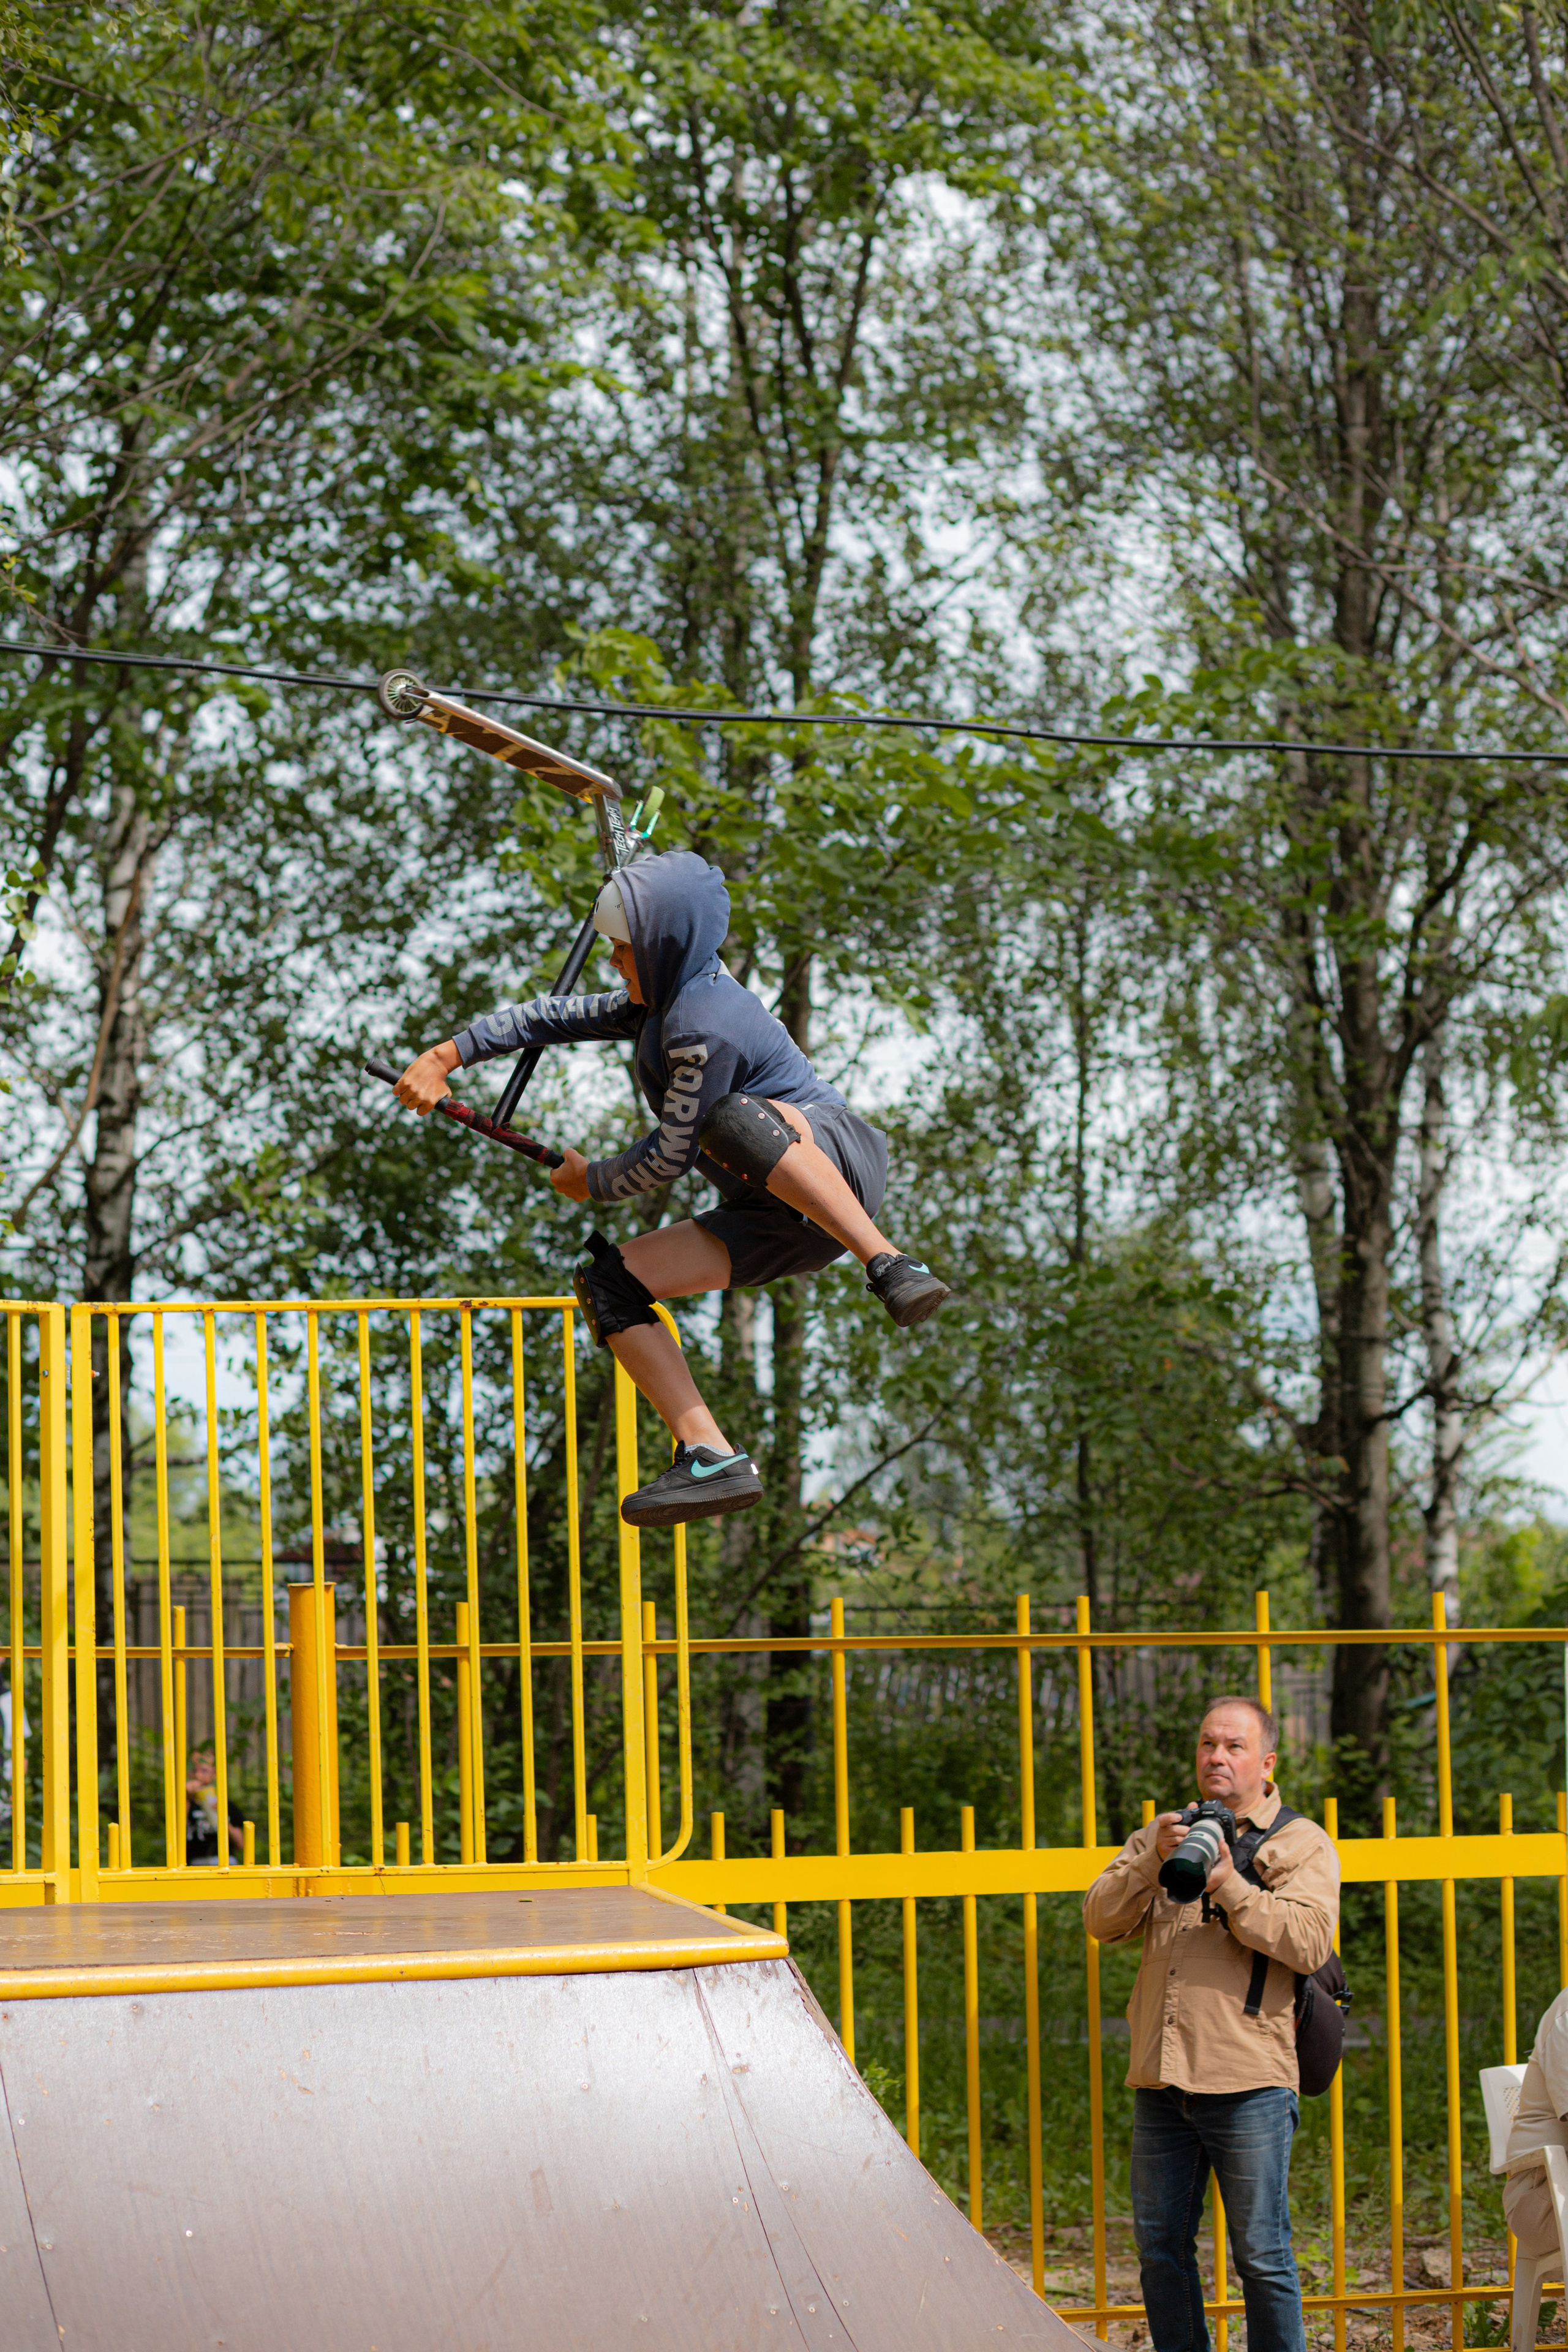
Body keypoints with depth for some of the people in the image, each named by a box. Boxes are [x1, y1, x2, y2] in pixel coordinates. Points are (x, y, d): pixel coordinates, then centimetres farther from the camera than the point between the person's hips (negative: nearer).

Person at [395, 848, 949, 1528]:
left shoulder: (704, 1027, -17)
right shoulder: (664, 1000, 12)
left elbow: (671, 1156, -10)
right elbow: (559, 1018, 20)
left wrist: (593, 1181, 7)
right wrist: (447, 1055, 16)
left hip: (842, 1161, -9)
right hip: (777, 1222, 9)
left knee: (735, 1121, -42)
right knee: (609, 1282, -4)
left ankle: (890, 1266, -44)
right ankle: (711, 1459, -12)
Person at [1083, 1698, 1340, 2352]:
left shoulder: (1301, 1845, 5)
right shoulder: (1164, 1834, 18)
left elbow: (1309, 1942, -11)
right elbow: (1101, 1920, 6)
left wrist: (1230, 1885, -19)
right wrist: (1153, 1862, -10)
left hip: (1249, 2082, -5)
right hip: (1162, 2079, 5)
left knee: (1262, 2254, -2)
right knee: (1160, 2245, 9)